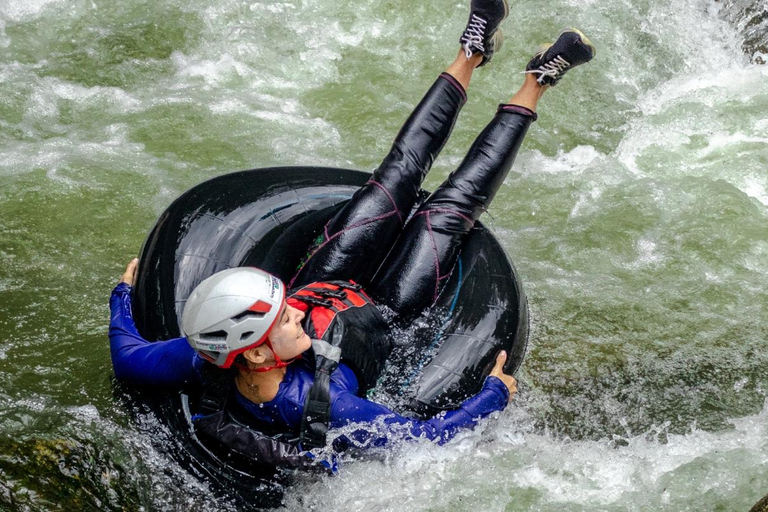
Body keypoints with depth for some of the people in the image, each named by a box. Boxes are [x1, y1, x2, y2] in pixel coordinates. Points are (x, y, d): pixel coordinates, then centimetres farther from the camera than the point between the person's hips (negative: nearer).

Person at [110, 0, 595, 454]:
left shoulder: (207, 356, -36)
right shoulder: (318, 404, -48)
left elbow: (128, 357, -17)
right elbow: (426, 437, -39)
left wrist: (123, 294, 0)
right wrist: (495, 394, -28)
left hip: (321, 287, 4)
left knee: (399, 175, 8)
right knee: (449, 208, 1)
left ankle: (471, 54, 27)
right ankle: (534, 86, 23)